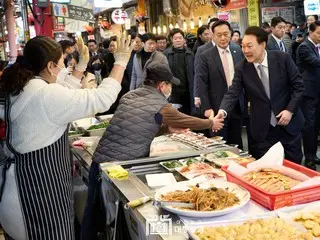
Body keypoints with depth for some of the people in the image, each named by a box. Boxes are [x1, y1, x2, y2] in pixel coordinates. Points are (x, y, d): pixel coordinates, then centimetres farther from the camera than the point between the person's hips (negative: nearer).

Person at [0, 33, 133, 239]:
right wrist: (121, 61, -7)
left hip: (24, 176, 10)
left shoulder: (20, 88, 7)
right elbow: (102, 98, -20)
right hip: (39, 183, -10)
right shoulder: (46, 95, -23)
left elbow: (66, 96, 22)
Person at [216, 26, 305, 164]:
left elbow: (298, 86, -3)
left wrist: (290, 110, -13)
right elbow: (233, 93, -13)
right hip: (262, 129, 0)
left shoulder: (282, 58, -9)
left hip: (289, 123, 0)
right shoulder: (241, 68, -7)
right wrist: (223, 111, -32)